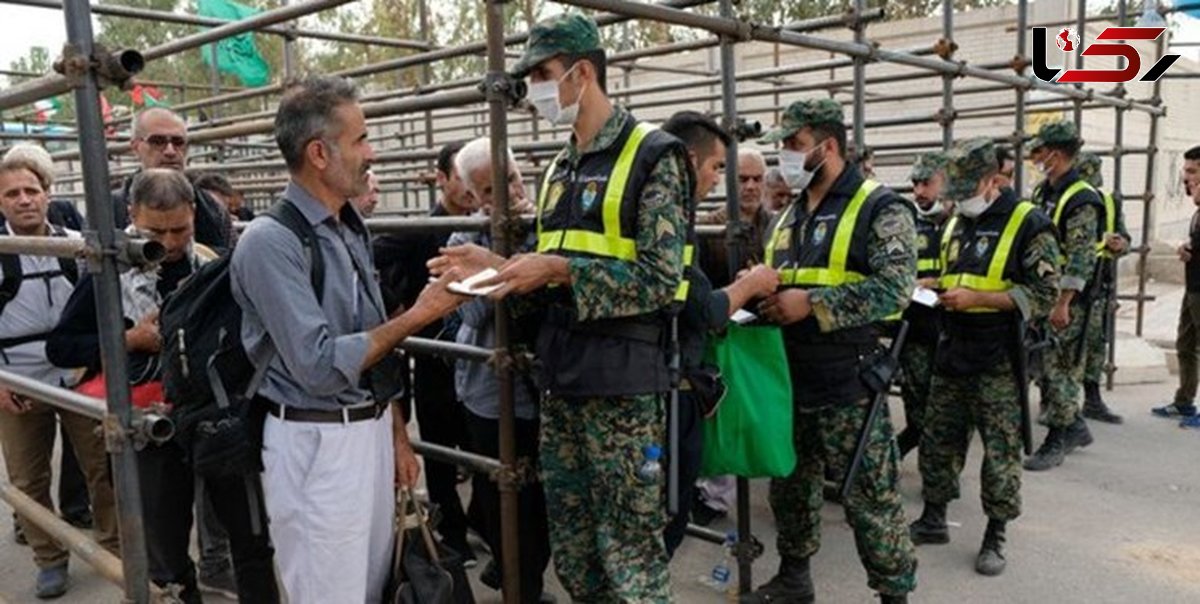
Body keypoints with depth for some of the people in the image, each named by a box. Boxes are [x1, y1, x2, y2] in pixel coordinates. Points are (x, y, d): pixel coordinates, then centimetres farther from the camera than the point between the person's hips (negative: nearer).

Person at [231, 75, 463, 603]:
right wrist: (417, 316, -17)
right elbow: (320, 367, -23)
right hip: (316, 445, -8)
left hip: (373, 432, 8)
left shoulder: (351, 228, 10)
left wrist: (396, 434, 13)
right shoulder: (270, 242, -17)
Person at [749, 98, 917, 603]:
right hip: (790, 378, 7)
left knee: (869, 496, 3)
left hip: (847, 382, -7)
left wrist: (811, 303, -22)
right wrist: (762, 296, 2)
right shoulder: (790, 215, 15)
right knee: (790, 484, 17)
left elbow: (895, 288, -20)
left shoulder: (879, 209, -8)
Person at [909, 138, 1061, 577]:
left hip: (998, 361, -6)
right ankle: (933, 519, 26)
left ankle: (995, 536, 17)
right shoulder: (957, 222, 12)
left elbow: (1044, 295, -15)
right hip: (952, 353, 7)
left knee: (1000, 453, 4)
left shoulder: (1029, 224, -10)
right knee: (938, 441, 12)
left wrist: (976, 298, -21)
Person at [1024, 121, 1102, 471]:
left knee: (1057, 370, -3)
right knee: (1041, 366, 13)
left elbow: (1080, 258, -20)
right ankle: (1075, 427, 28)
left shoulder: (1082, 200, -15)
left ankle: (1057, 442, 9)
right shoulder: (1043, 194, 12)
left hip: (1066, 302, -9)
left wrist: (1063, 303, -24)